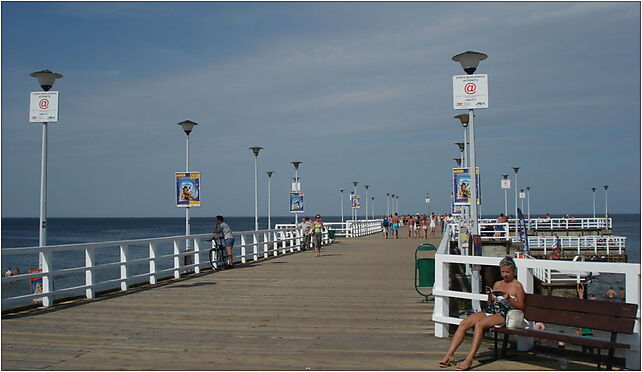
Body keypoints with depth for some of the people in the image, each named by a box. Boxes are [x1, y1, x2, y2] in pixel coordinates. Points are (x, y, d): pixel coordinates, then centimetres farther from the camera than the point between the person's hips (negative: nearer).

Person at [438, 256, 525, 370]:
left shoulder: (517, 286, 7)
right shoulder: (497, 284, 24)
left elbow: (521, 307, 1)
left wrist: (509, 299, -13)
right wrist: (490, 296, 5)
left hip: (503, 315, -6)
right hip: (489, 311, 6)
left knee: (479, 324, -35)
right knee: (463, 323, -19)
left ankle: (469, 359, -38)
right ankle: (449, 355, -25)